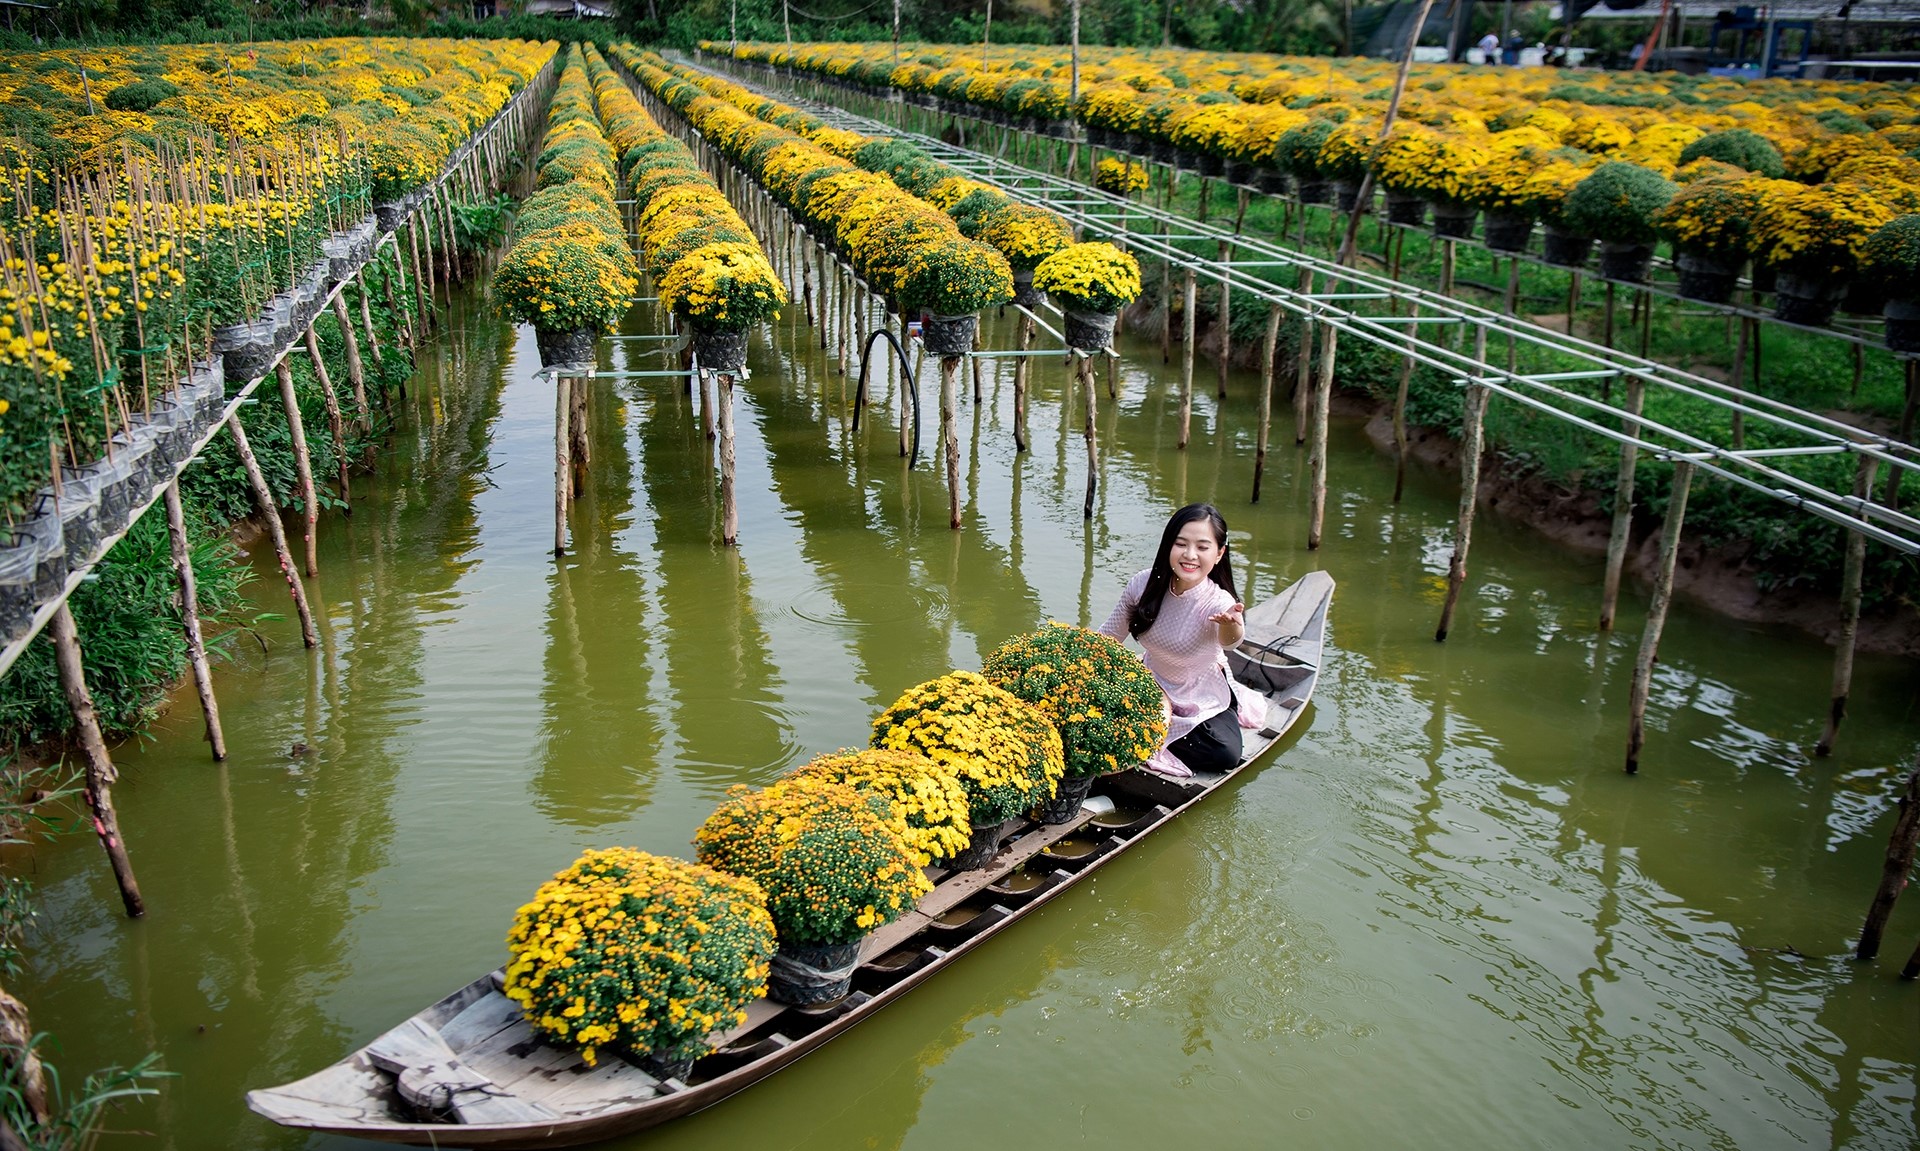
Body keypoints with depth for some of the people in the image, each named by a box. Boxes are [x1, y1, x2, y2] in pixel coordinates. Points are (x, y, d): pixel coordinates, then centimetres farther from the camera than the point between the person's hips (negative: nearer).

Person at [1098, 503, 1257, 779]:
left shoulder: (1219, 602, -30)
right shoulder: (1143, 585, -19)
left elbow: (1229, 640, -54)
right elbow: (1106, 639, -6)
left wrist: (1232, 626, -77)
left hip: (1204, 698, -2)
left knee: (1225, 754, -24)